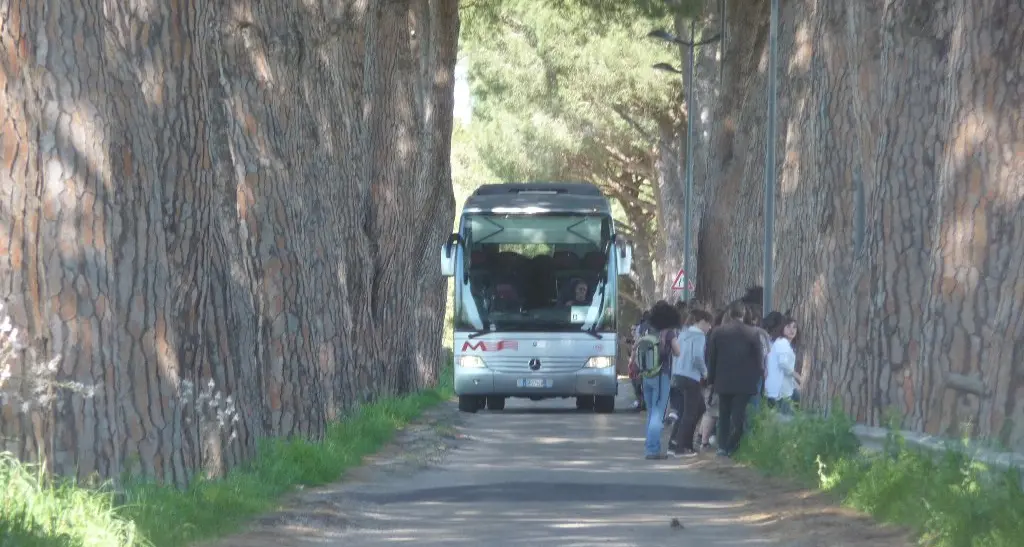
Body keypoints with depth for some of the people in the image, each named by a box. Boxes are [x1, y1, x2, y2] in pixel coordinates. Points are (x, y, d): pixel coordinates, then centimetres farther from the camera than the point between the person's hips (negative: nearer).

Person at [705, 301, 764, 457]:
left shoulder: (717, 332, -1)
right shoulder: (752, 333, -7)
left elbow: (710, 358, 3)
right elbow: (759, 358, -4)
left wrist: (711, 379, 11)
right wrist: (757, 378, 8)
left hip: (723, 381, 2)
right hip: (744, 383, -2)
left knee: (724, 415, 12)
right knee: (738, 415, 1)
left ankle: (722, 446, 11)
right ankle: (732, 447, -4)